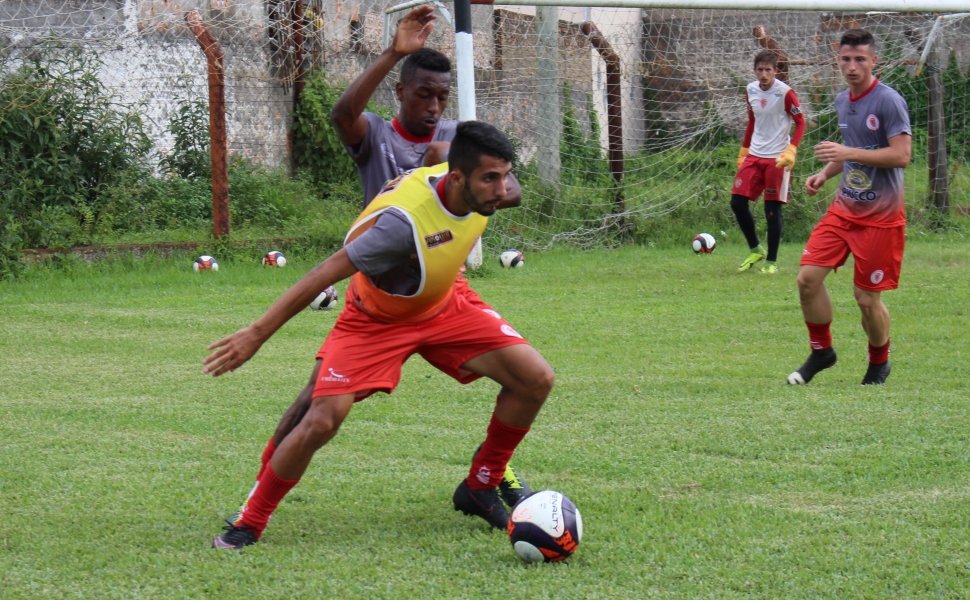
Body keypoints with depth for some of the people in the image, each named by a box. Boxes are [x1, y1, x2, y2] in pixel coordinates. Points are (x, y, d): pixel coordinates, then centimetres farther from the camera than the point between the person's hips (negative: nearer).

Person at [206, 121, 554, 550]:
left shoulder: (478, 191, -17)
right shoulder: (405, 219, -39)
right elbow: (327, 273, -35)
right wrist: (257, 334, -33)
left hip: (442, 310, 7)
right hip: (374, 321, -6)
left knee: (537, 378, -7)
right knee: (322, 421, -21)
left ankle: (479, 490, 11)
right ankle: (248, 525, -1)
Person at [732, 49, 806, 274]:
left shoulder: (785, 93, -12)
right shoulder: (751, 90, 5)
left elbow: (800, 123, -7)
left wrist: (790, 151, -18)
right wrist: (743, 152, 19)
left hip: (777, 159, -6)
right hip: (754, 155, 6)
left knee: (773, 209, -2)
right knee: (737, 202, 0)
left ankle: (771, 261, 10)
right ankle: (755, 250, 18)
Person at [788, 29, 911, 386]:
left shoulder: (889, 101, -14)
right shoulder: (842, 101, 10)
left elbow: (901, 156, -21)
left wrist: (848, 153, -25)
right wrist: (826, 173, 8)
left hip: (881, 216, -7)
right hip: (844, 208, 7)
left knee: (867, 297, -1)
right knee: (808, 277, -6)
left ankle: (879, 363, 24)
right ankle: (821, 350, 14)